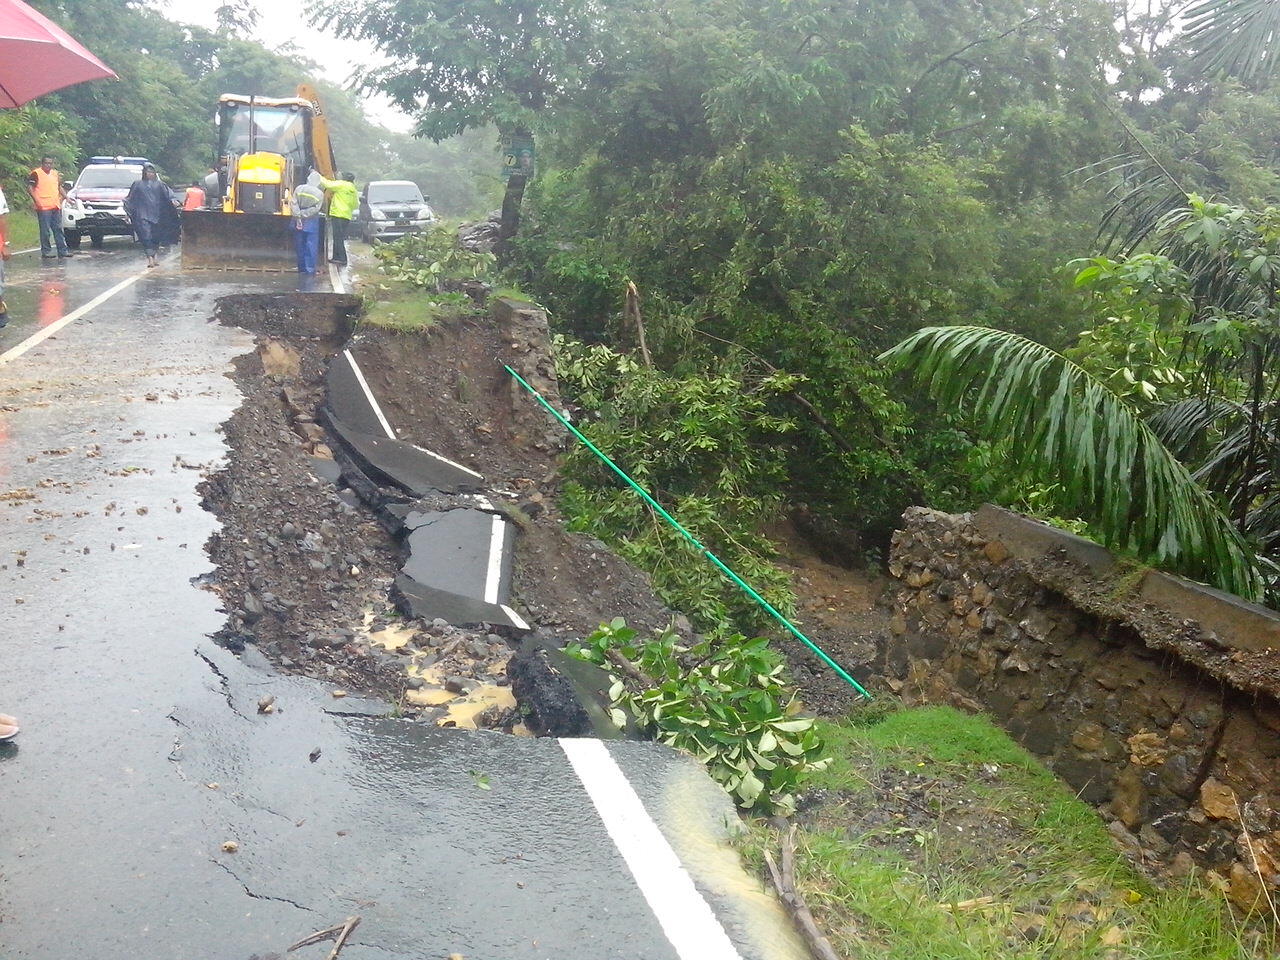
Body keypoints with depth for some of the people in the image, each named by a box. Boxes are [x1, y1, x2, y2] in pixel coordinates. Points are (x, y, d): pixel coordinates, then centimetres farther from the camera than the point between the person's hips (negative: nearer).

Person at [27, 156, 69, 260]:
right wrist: (36, 199, -16)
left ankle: (62, 251, 11)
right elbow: (30, 186, -7)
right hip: (43, 207, -6)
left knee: (58, 229, 8)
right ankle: (45, 252, 0)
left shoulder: (55, 173, 17)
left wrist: (66, 197, 18)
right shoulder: (36, 173, -3)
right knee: (45, 231, -5)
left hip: (56, 206, 6)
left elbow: (59, 187, 28)